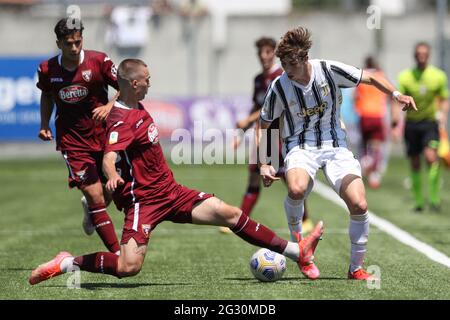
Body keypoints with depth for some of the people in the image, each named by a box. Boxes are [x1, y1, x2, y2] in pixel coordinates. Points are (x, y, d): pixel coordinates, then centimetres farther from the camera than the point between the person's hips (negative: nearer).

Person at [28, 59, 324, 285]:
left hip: (170, 190, 8)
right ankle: (66, 264, -2)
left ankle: (298, 252, 1)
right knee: (130, 267, -22)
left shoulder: (138, 108, 11)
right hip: (143, 199, -8)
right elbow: (110, 156, -35)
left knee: (229, 213, -2)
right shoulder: (122, 120, -18)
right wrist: (113, 176, -55)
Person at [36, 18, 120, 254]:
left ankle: (89, 209, 43)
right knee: (95, 197, -12)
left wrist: (109, 106, -22)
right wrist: (44, 124, 7)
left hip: (103, 135, 1)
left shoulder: (98, 61, -9)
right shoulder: (47, 70, -3)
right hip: (72, 141, -1)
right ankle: (118, 254, -10)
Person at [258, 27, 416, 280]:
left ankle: (356, 268, 2)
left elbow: (370, 78, 4)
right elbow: (263, 126, 6)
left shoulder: (329, 70, -8)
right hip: (300, 148, -1)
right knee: (297, 190, -36)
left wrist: (396, 94, -12)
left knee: (359, 205, -18)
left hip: (336, 147, 1)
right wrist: (264, 164, 0)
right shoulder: (279, 87, -7)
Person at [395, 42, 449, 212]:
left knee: (431, 156, -22)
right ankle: (418, 200, 18)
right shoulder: (405, 76, -2)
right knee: (414, 164, 4)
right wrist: (396, 117, -20)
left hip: (430, 122, -1)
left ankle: (434, 197, -14)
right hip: (411, 122, 1)